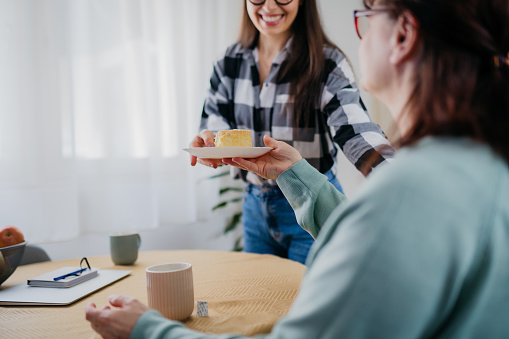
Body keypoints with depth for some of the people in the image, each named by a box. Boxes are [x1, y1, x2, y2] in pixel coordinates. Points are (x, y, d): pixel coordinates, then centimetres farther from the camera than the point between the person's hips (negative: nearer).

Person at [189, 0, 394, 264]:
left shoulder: (327, 64, -12)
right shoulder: (229, 63, 2)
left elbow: (354, 130, -24)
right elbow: (214, 122, 2)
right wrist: (208, 142, -24)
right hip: (255, 207, 5)